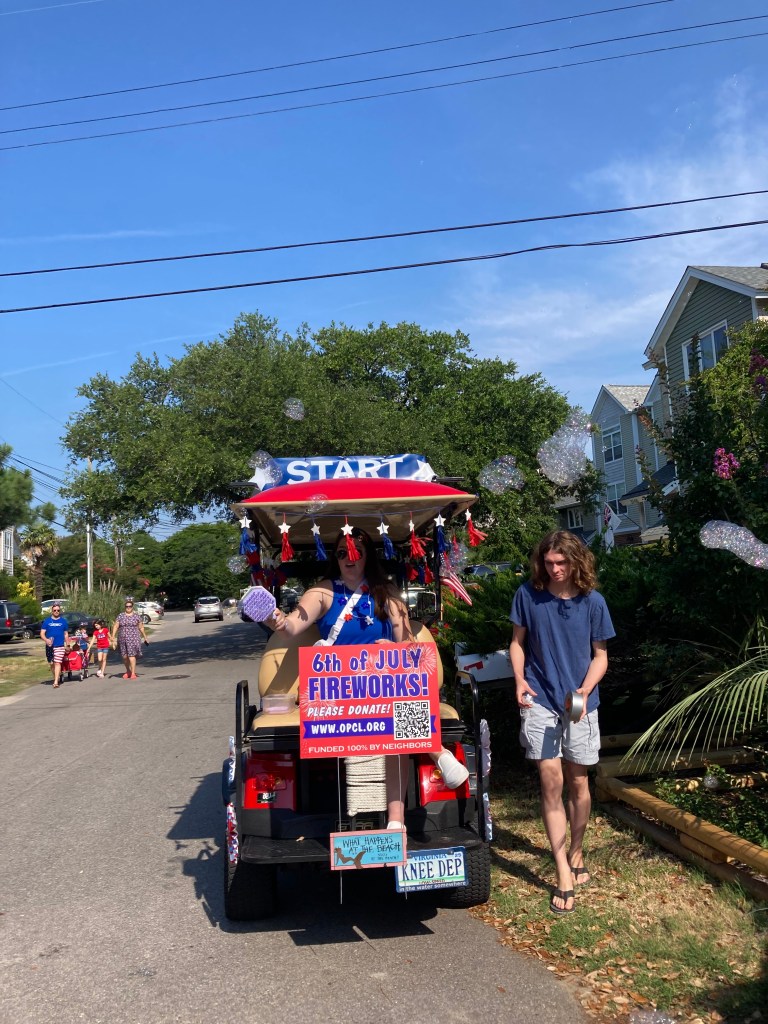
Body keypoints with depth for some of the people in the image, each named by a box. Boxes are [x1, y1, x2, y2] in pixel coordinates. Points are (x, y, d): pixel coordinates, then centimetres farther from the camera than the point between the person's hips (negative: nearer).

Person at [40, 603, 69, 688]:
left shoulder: (63, 621, 6)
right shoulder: (47, 621, 4)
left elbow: (66, 634, 12)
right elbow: (42, 634, 0)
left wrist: (67, 645, 10)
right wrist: (46, 640, -20)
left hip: (60, 646, -2)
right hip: (49, 646, 2)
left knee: (57, 663, -11)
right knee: (51, 664, 10)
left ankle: (56, 682, -15)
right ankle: (57, 678, 28)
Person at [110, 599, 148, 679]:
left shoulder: (136, 615, 3)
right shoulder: (120, 616, 5)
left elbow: (141, 627, 9)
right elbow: (115, 627, 2)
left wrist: (145, 638, 14)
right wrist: (113, 638, -5)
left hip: (133, 638, -3)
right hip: (122, 639, 3)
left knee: (131, 655, -12)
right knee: (124, 656, 9)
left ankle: (133, 673, -8)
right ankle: (128, 671, 30)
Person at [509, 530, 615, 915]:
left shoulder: (593, 602, -4)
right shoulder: (528, 595, -5)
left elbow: (600, 655, 3)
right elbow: (517, 642, 6)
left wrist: (585, 689, -13)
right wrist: (520, 680, -10)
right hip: (540, 700, -1)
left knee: (578, 783, 11)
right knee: (551, 782, -4)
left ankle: (576, 852, 34)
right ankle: (564, 874, 2)